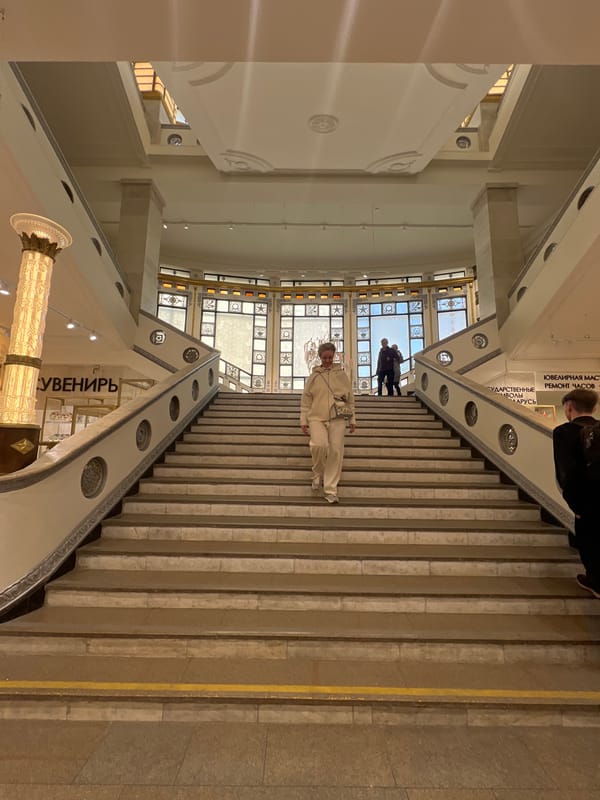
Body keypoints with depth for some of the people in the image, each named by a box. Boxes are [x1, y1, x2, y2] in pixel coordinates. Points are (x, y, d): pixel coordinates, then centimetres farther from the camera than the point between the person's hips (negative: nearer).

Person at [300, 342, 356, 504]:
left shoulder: (341, 374, 10)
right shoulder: (313, 376, 8)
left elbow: (350, 399, 13)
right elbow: (306, 400, 8)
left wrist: (352, 419, 10)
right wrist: (303, 420, 3)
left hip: (337, 419, 1)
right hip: (317, 417, -1)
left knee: (336, 452, -4)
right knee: (319, 445, -23)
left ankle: (330, 490, 8)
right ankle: (318, 474, 7)